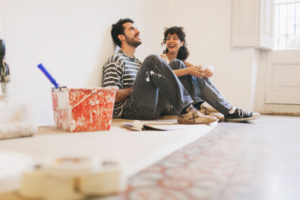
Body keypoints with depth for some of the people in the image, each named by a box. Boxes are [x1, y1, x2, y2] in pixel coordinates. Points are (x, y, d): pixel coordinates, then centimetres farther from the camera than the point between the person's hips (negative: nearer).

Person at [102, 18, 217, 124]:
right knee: (153, 60, -24)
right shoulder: (116, 60, 3)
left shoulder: (138, 62, 31)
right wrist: (134, 88, -2)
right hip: (129, 111, -8)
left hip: (153, 109, 8)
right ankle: (185, 112, -28)